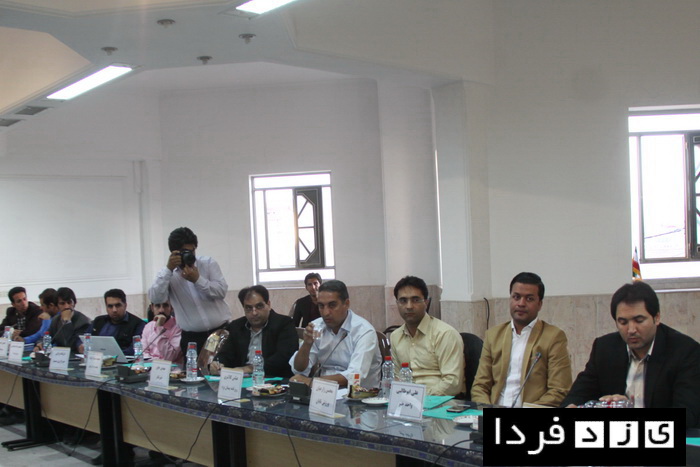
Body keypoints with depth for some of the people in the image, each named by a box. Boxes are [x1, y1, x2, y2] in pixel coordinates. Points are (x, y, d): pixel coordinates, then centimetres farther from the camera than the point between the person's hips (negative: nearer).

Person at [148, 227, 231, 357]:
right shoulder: (167, 275, 4)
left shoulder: (208, 263, 4)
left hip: (220, 332, 0)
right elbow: (155, 298, -13)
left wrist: (198, 279, -18)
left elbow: (222, 291, -6)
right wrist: (168, 269, -16)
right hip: (192, 337, 0)